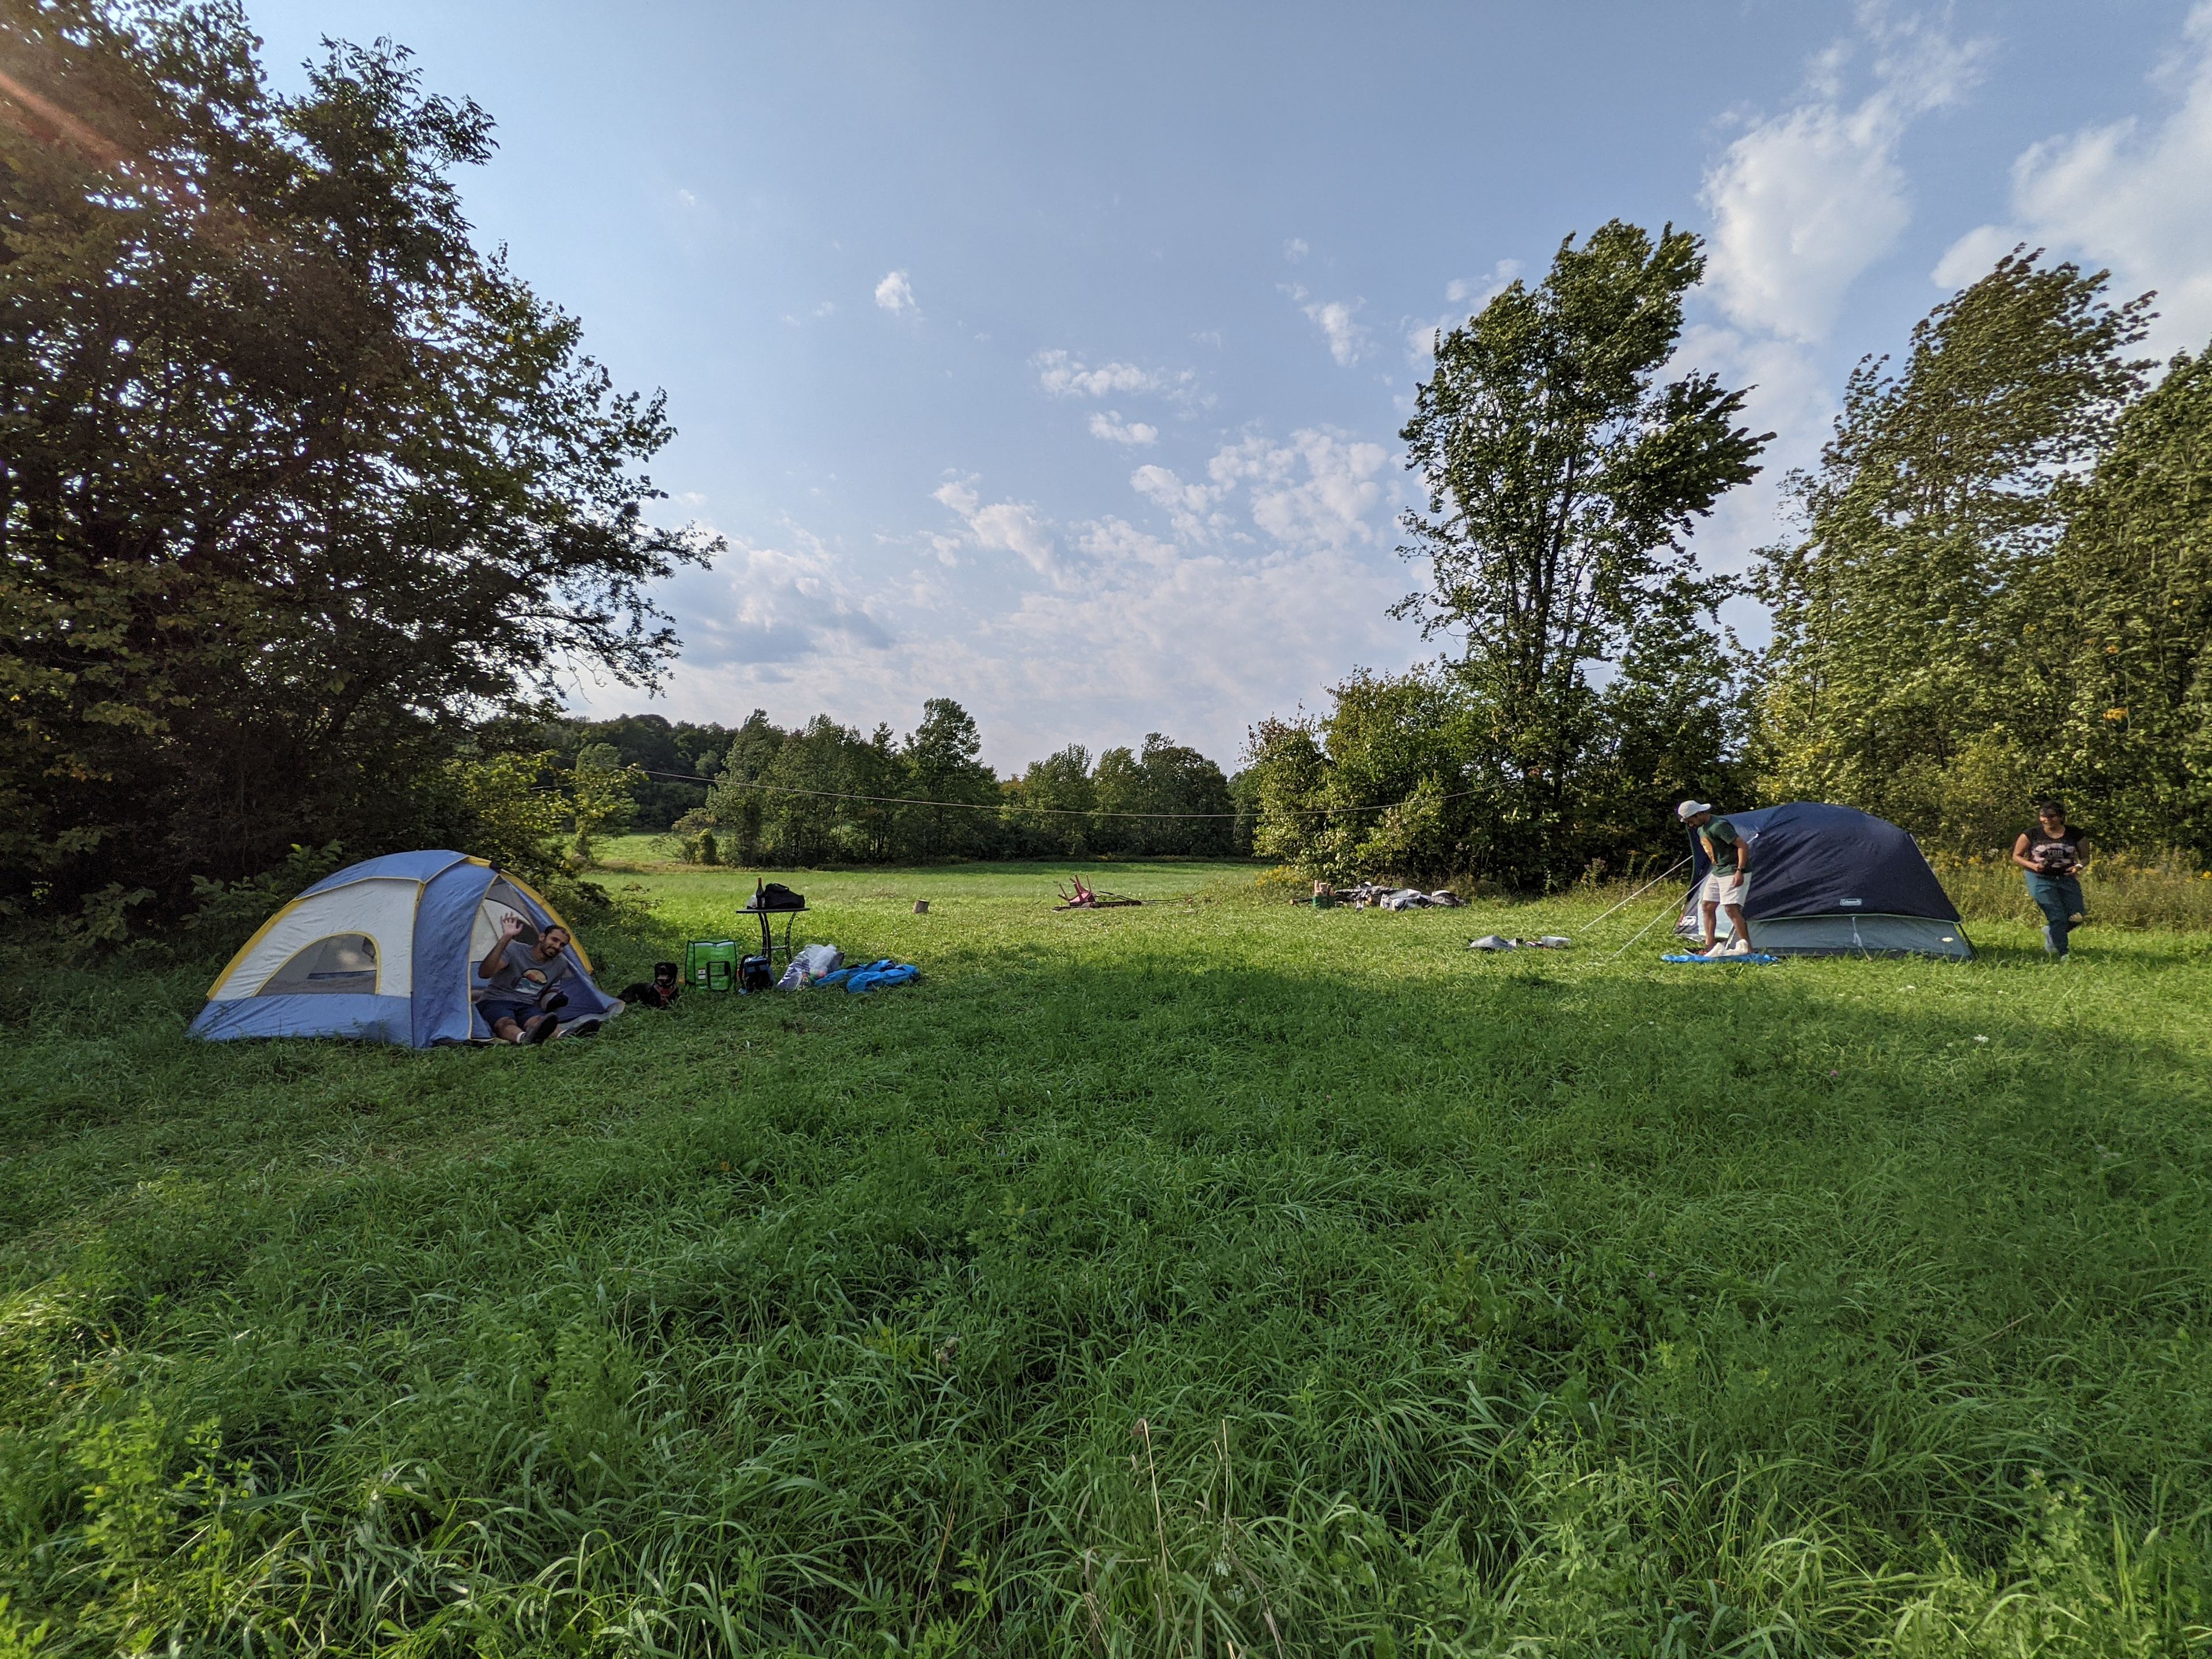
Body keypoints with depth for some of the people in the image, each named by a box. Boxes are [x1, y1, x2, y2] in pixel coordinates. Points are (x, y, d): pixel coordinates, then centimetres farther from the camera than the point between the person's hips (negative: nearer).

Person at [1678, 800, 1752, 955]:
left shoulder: (1719, 826, -20)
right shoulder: (1701, 830, 10)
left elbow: (1743, 845, -22)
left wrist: (1740, 871, -24)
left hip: (1733, 872, -10)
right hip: (1717, 872, 10)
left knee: (1731, 909, -15)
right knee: (1707, 906, 9)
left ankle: (1746, 947, -10)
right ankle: (1709, 946, 14)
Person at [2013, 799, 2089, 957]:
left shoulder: (2075, 834, 2)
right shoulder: (2032, 835, -4)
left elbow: (2085, 857, 9)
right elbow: (2016, 856, 3)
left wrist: (2079, 866, -14)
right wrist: (2032, 865, -16)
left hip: (2067, 879, 3)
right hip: (2041, 880, -3)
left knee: (2076, 917, -3)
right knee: (2058, 917, -7)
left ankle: (2051, 933, 29)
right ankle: (2062, 954, 6)